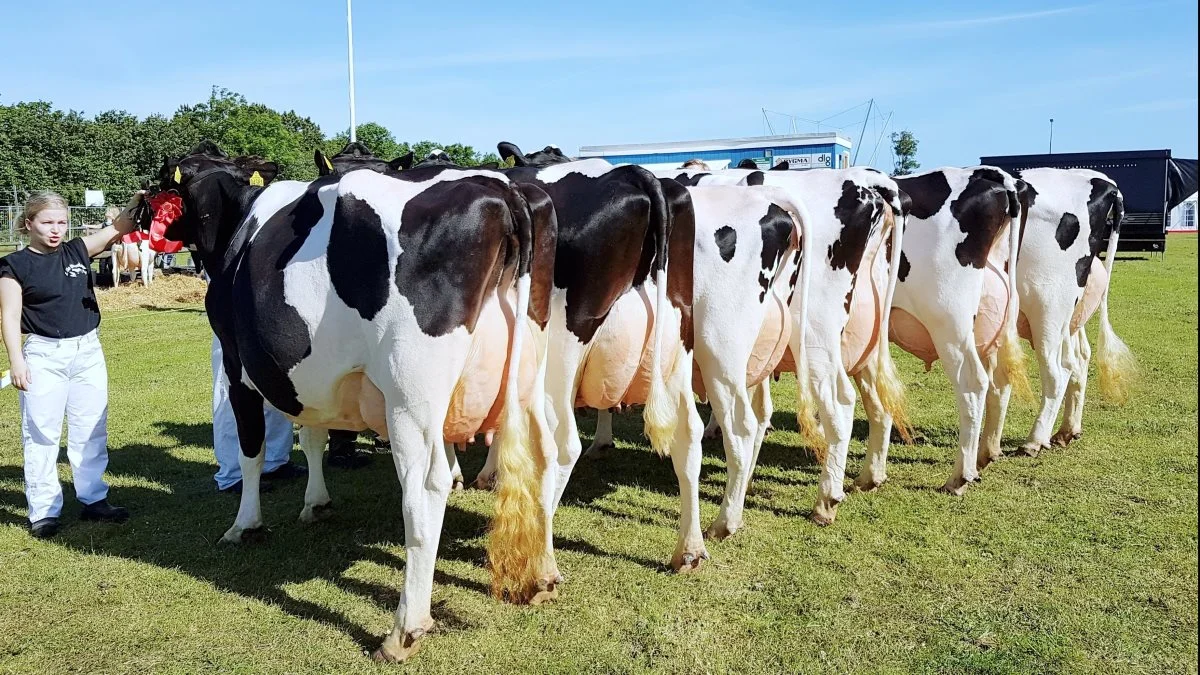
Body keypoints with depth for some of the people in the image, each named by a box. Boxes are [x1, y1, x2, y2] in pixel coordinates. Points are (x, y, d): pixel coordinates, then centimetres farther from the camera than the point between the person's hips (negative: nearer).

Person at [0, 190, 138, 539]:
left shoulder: (78, 251, 5)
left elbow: (118, 228, -3)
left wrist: (137, 200, -19)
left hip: (88, 352, 4)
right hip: (44, 356, -4)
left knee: (91, 431, 11)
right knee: (41, 434, 3)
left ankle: (94, 499, 22)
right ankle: (43, 511, 12)